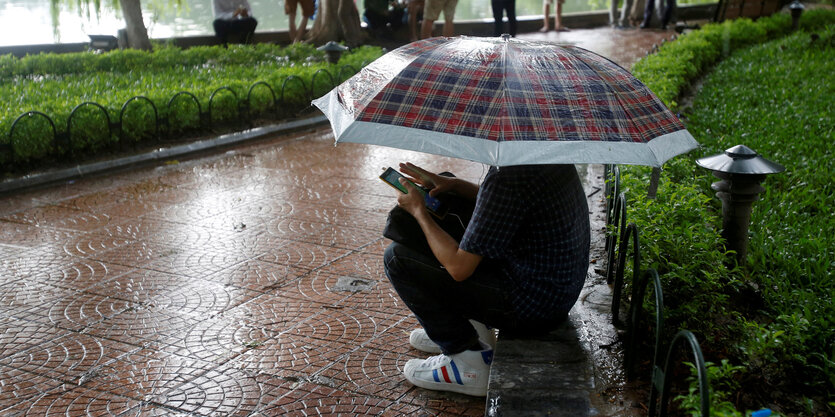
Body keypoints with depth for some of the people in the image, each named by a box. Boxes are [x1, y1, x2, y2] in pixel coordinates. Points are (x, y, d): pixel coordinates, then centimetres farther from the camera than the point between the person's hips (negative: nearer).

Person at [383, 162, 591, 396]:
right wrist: (454, 185, 6)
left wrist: (419, 211, -9)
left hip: (529, 310, -9)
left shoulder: (505, 177, -29)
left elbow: (459, 268, -22)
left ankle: (468, 359, 3)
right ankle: (473, 328, 25)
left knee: (398, 258, -7)